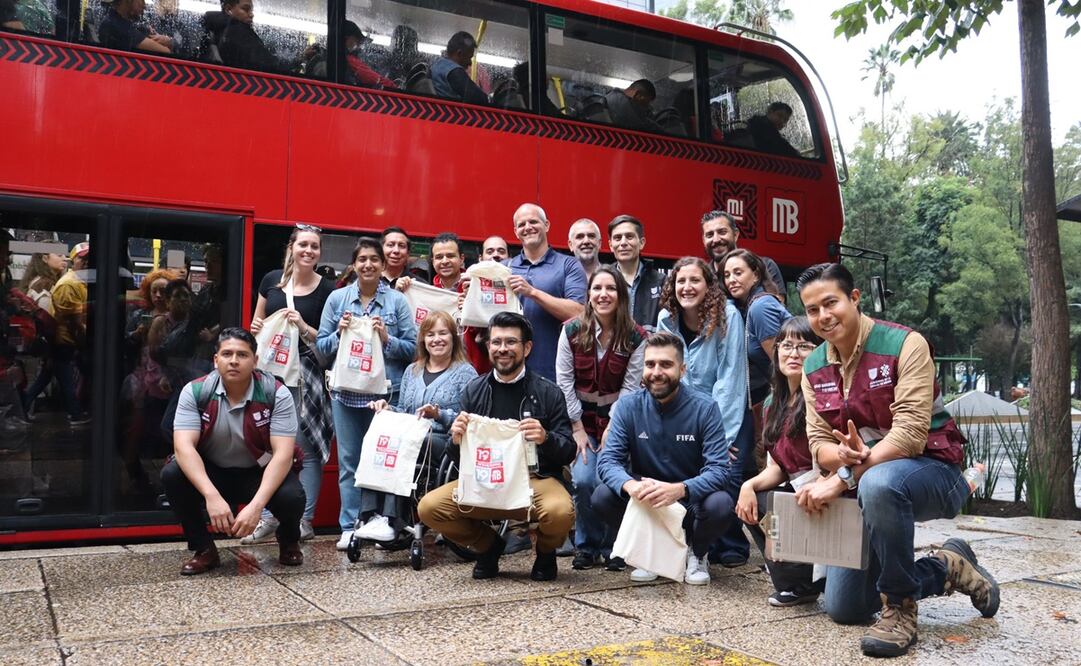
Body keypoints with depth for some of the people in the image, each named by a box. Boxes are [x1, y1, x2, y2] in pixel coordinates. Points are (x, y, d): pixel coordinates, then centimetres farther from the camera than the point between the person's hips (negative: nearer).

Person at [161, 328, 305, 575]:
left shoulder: (276, 394, -18)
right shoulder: (195, 391, -14)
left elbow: (283, 453, -25)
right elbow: (184, 446, -26)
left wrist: (256, 505, -39)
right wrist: (212, 496, -41)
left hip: (260, 473, -1)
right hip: (211, 473, 2)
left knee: (291, 497, -31)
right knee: (172, 474, -28)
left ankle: (289, 542, 8)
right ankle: (204, 549, -5)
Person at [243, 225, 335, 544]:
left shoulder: (326, 290, 0)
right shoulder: (272, 280, 9)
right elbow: (257, 322, 20)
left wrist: (303, 327, -15)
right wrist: (256, 328, -2)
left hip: (306, 372, -3)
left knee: (305, 446, -2)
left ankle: (304, 520, 7)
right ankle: (268, 517, 14)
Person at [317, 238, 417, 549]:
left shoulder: (397, 301, 3)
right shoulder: (337, 298, 8)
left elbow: (414, 348, 1)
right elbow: (321, 346, 9)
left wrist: (387, 339, -14)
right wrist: (339, 333, -9)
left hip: (386, 391, -1)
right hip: (345, 391, 2)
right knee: (348, 461, 5)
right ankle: (350, 527, 12)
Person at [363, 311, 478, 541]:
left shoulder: (465, 373, 6)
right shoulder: (412, 371, 24)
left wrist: (439, 415, -19)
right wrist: (387, 409, 4)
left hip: (445, 443, -4)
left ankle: (391, 519, -35)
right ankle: (371, 515, -35)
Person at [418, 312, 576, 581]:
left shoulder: (548, 393, 0)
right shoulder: (473, 390, 8)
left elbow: (569, 452, -1)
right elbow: (456, 456, 12)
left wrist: (546, 438, -23)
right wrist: (456, 440, -12)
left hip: (535, 478, -3)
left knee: (560, 512, -34)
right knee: (429, 507, -20)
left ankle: (546, 552, 6)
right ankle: (488, 546, 11)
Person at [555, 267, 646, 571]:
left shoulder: (636, 337, -6)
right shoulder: (572, 331, -4)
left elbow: (631, 387, -8)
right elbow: (564, 382, -4)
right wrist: (577, 428, -7)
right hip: (581, 418, 1)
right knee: (583, 480, -17)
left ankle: (612, 547, 8)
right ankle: (586, 546, 6)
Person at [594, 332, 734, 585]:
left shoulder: (705, 408, -13)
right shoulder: (628, 406, -8)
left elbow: (719, 469, -21)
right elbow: (608, 460, -14)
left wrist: (679, 489, -41)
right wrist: (630, 485, -39)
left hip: (691, 500, -1)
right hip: (644, 501, 2)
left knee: (720, 504, -33)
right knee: (602, 496, -26)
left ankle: (696, 553, 3)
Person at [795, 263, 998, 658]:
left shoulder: (904, 345, -17)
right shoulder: (814, 368, 2)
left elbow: (911, 433, -26)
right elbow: (819, 442, -3)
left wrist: (843, 478, -33)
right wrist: (844, 454, -28)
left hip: (932, 472, -6)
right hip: (863, 487, 7)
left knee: (879, 482, -44)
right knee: (843, 609, 6)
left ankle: (900, 607, -21)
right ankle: (946, 568, 26)